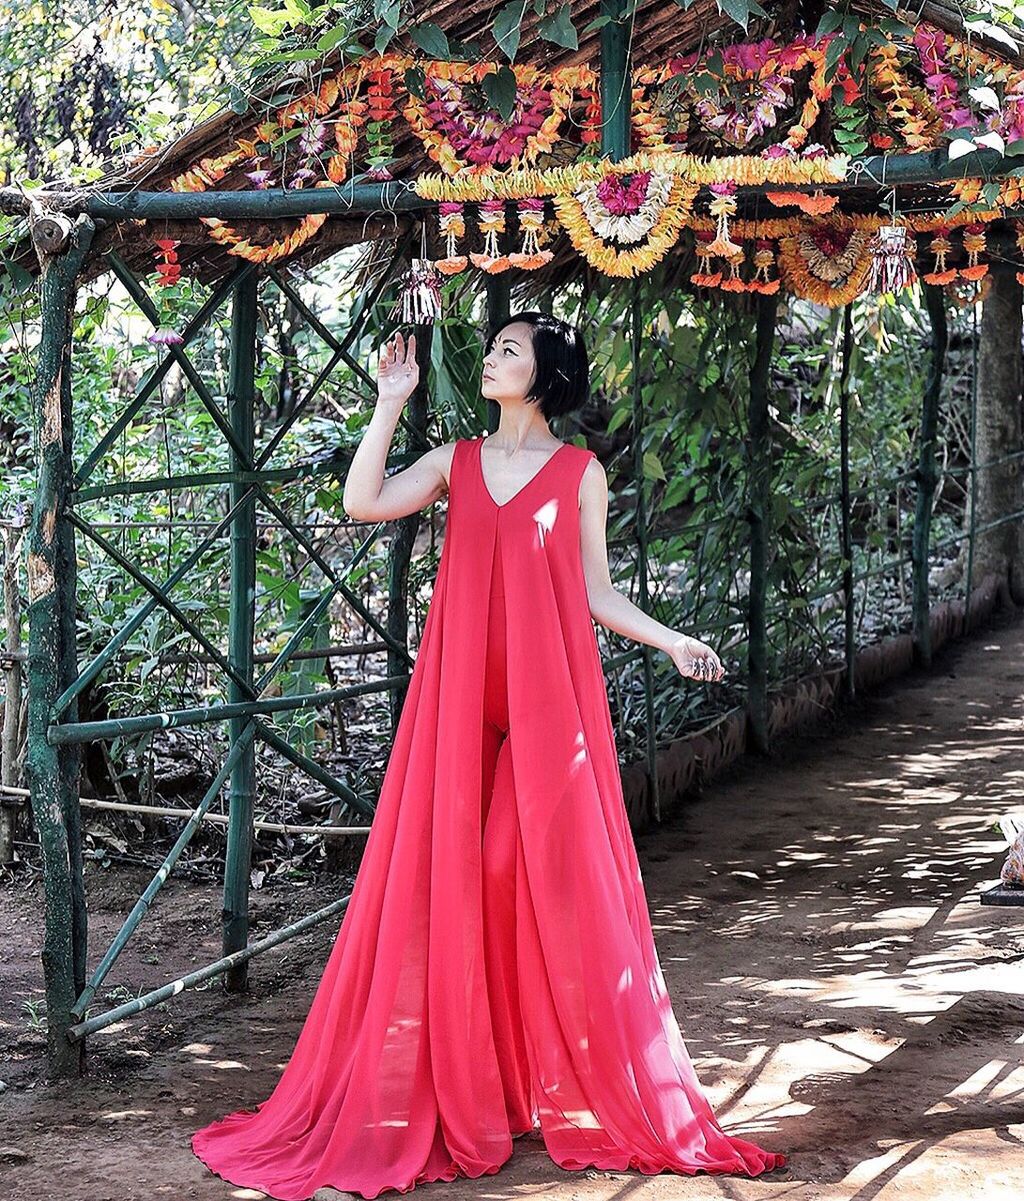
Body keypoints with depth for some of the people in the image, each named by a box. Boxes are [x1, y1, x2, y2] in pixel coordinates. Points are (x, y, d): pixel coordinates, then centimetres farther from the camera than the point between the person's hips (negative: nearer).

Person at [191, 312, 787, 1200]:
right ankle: (451, 1089, 11)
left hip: (550, 694, -2)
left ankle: (587, 1093, 10)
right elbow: (362, 503, -3)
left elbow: (597, 595, 8)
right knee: (446, 881, 0)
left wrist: (669, 641, -5)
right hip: (460, 697, 2)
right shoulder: (456, 462, 12)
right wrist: (391, 401, -1)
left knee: (553, 878, -2)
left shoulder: (581, 472, 7)